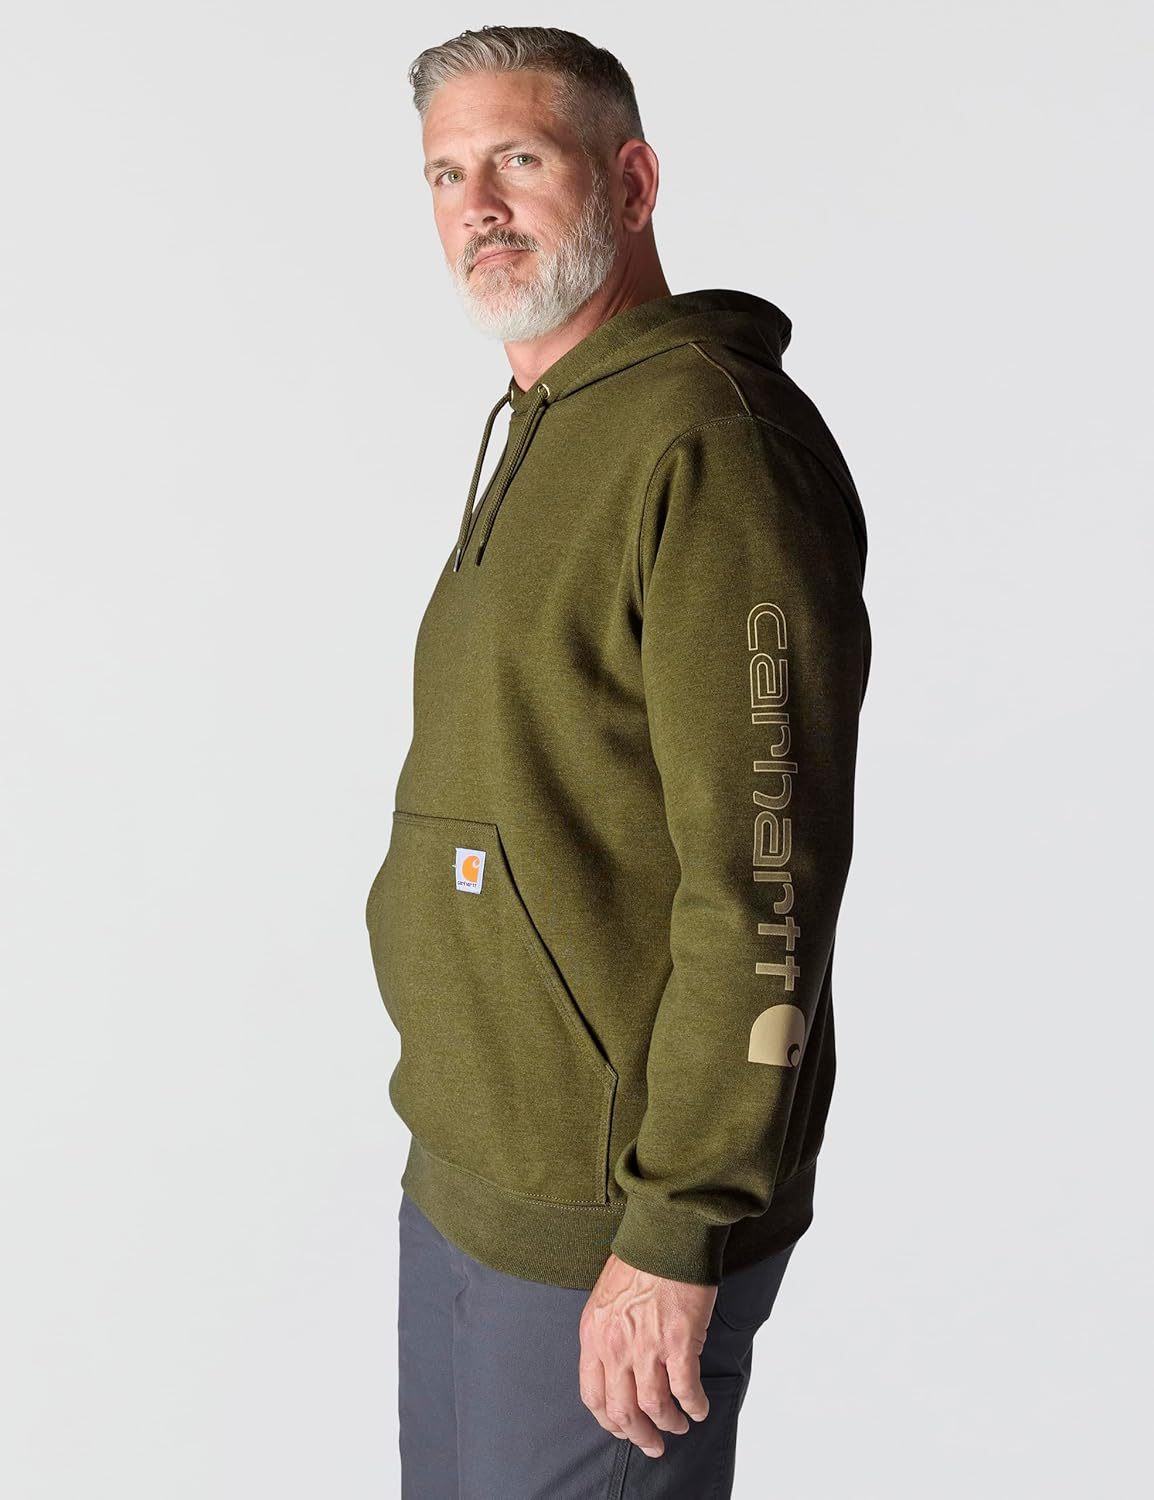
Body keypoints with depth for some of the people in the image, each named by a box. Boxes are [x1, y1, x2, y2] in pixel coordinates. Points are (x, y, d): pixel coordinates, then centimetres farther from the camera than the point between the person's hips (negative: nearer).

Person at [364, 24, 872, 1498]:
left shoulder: (708, 435, -18)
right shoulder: (537, 442, 13)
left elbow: (764, 880, -23)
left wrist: (678, 1237, -21)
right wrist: (451, 1127, 18)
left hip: (612, 1222, -9)